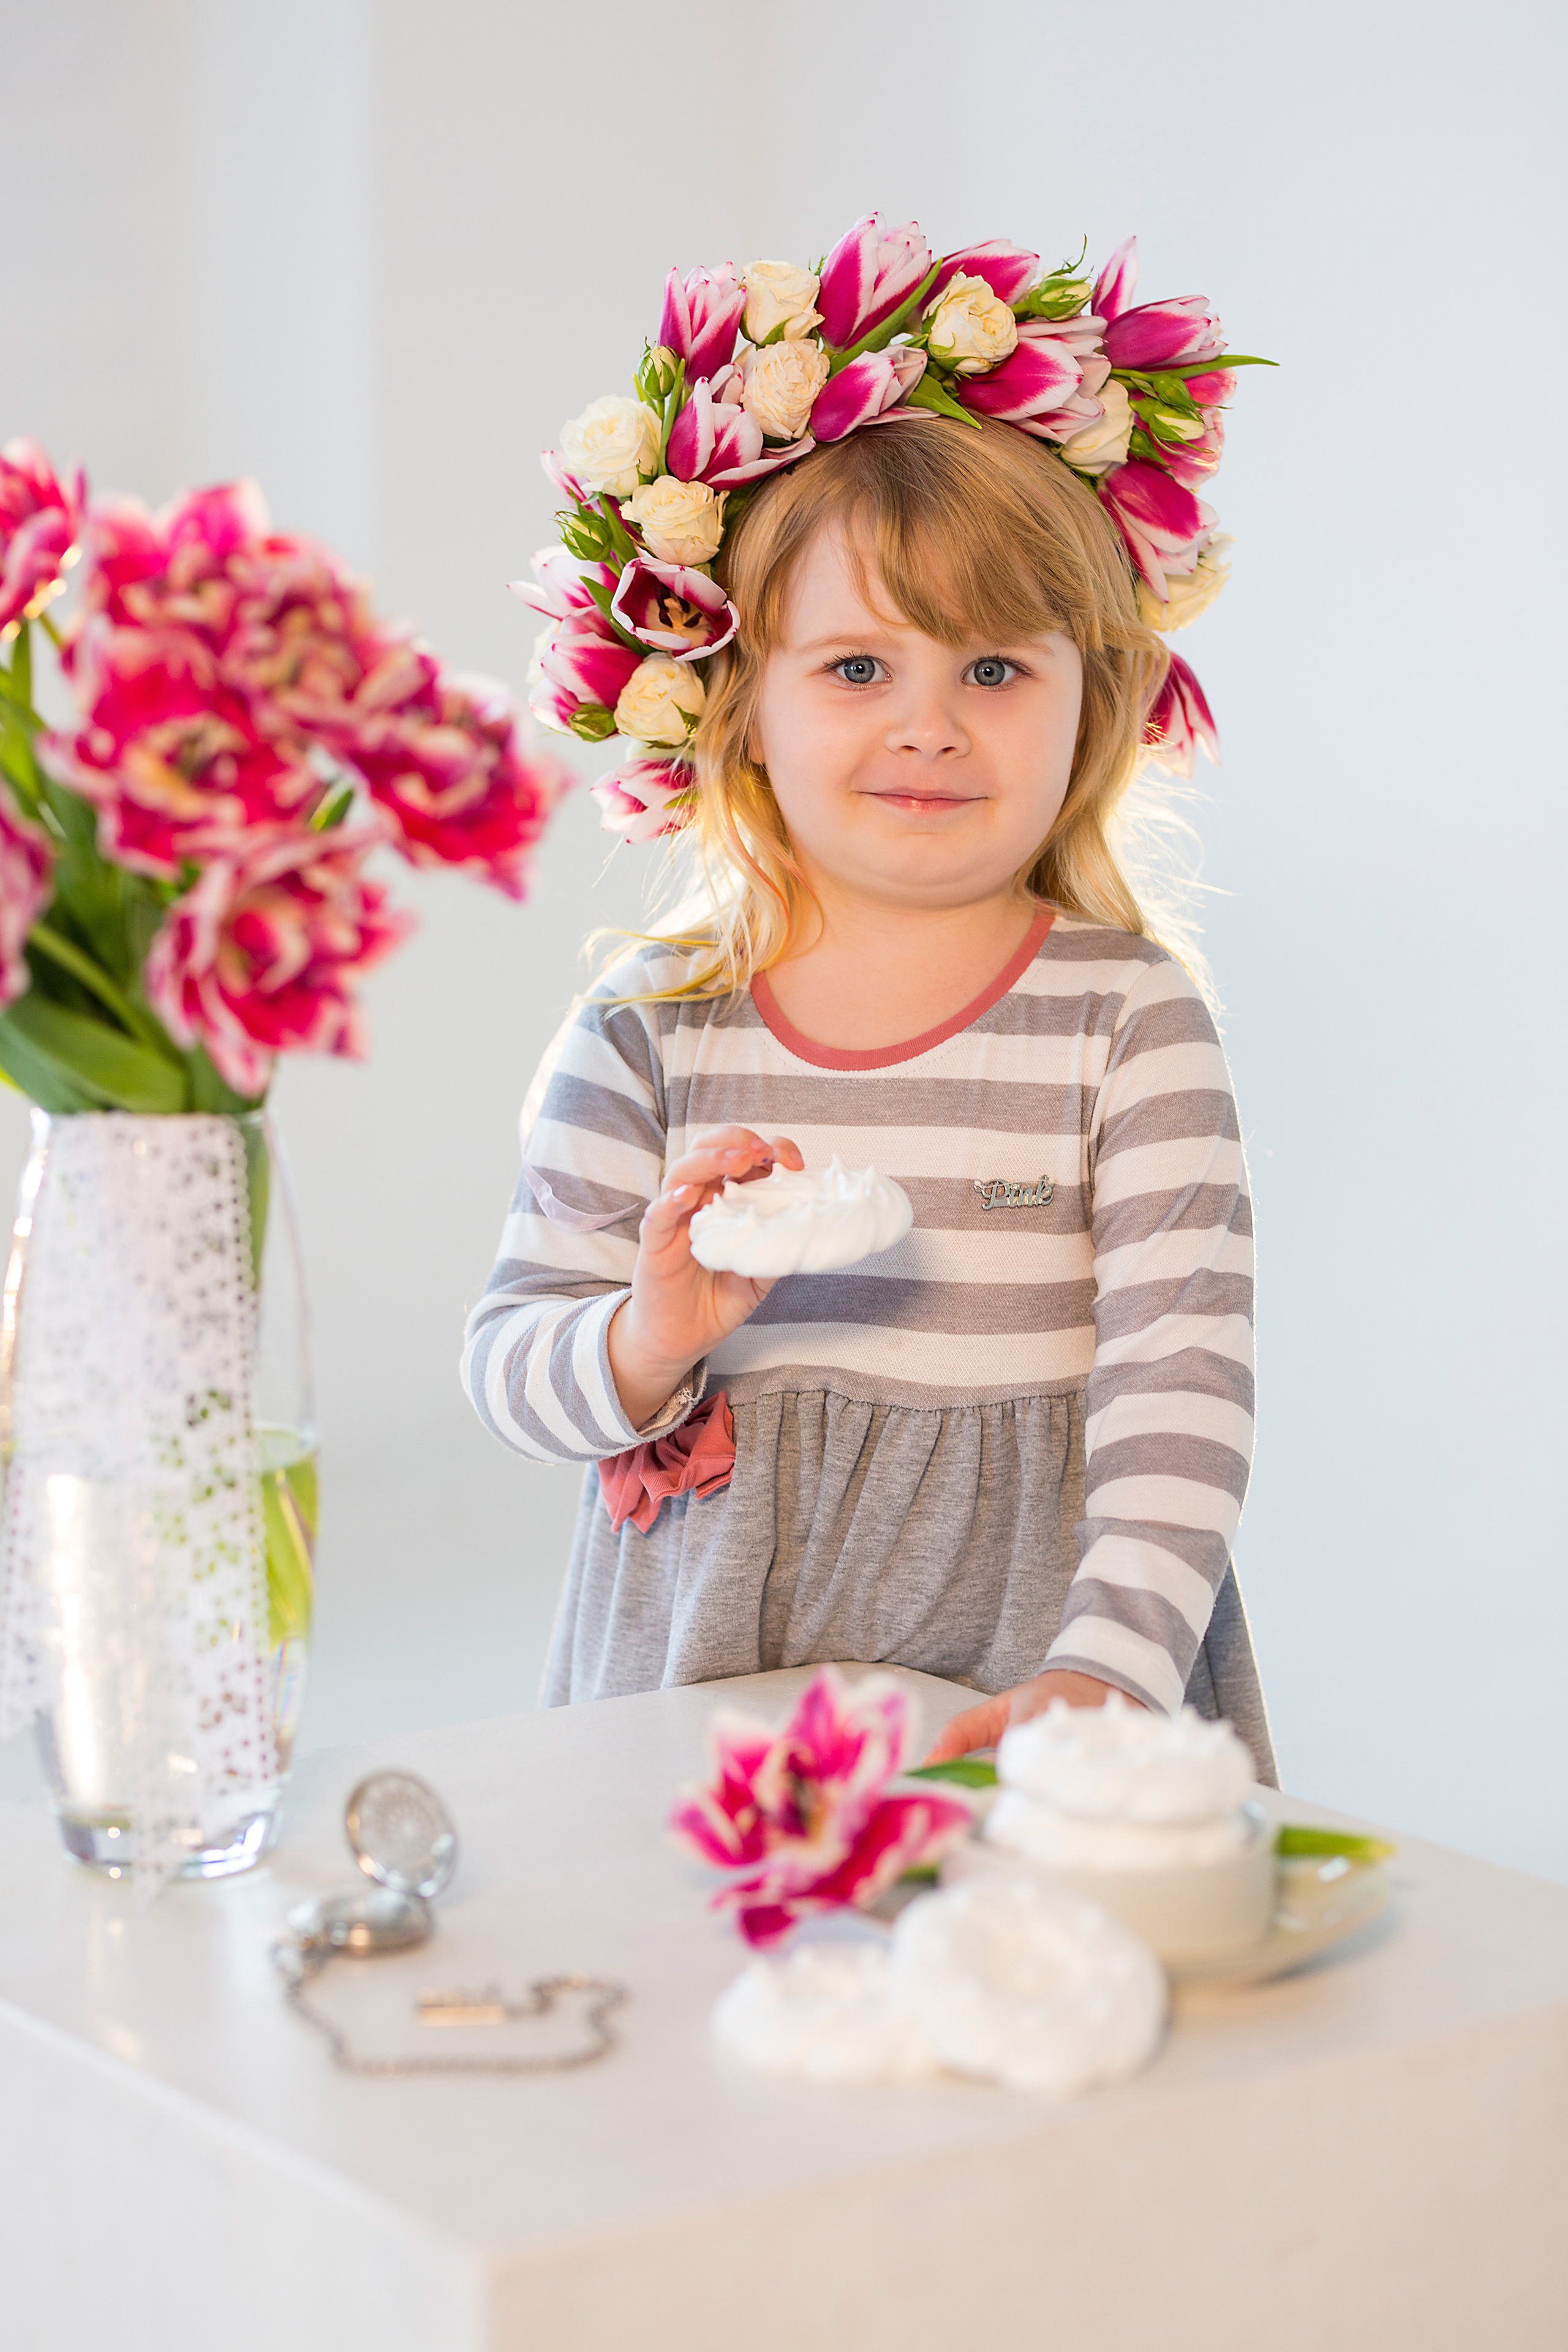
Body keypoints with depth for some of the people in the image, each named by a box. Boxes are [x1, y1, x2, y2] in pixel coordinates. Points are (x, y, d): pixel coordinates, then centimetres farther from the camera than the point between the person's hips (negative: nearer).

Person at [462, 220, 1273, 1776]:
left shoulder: (1128, 1018, -3)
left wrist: (1103, 1670, -22)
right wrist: (642, 1345, -18)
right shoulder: (648, 1031, 1)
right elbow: (505, 1362, 3)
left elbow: (1182, 1378, -10)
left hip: (1026, 1649, -1)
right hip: (702, 1679, 1)